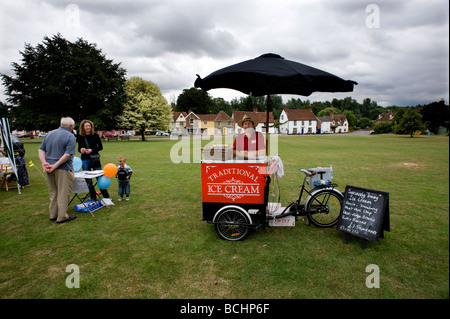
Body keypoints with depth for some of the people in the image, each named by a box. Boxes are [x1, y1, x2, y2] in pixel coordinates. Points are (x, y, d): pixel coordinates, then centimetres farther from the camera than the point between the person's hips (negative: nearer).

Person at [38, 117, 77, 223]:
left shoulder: (49, 134, 12)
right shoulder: (70, 137, -11)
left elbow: (41, 149, 7)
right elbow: (67, 154, -21)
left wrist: (44, 162, -3)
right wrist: (55, 166, -18)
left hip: (49, 169, 7)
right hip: (63, 170, -7)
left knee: (53, 193, 18)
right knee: (63, 194, 2)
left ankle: (53, 215, 28)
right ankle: (62, 217, 9)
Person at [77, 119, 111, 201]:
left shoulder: (95, 135, -3)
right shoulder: (80, 137, 3)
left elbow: (100, 147, 0)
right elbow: (79, 148, 11)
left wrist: (92, 150, -14)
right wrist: (81, 150, -12)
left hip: (95, 159, -2)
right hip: (85, 160, 2)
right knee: (88, 180, 6)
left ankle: (106, 197, 14)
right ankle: (93, 199, 19)